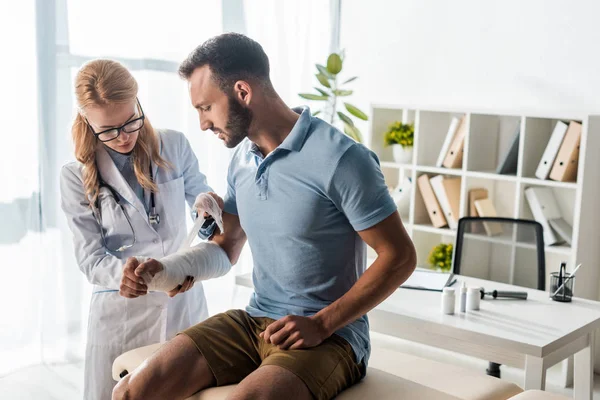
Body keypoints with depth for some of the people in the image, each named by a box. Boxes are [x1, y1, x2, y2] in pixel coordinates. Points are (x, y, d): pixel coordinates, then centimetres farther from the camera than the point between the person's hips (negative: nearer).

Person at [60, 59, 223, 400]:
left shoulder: (175, 147, -2)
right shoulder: (76, 176, -5)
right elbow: (90, 257, -8)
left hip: (184, 300, 2)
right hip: (122, 311, -1)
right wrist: (123, 275, -31)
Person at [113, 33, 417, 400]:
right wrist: (163, 268, 0)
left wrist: (321, 324, -17)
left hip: (330, 336, -6)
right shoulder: (242, 159, 7)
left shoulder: (341, 158, -16)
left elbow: (400, 257, -12)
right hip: (253, 323, 6)